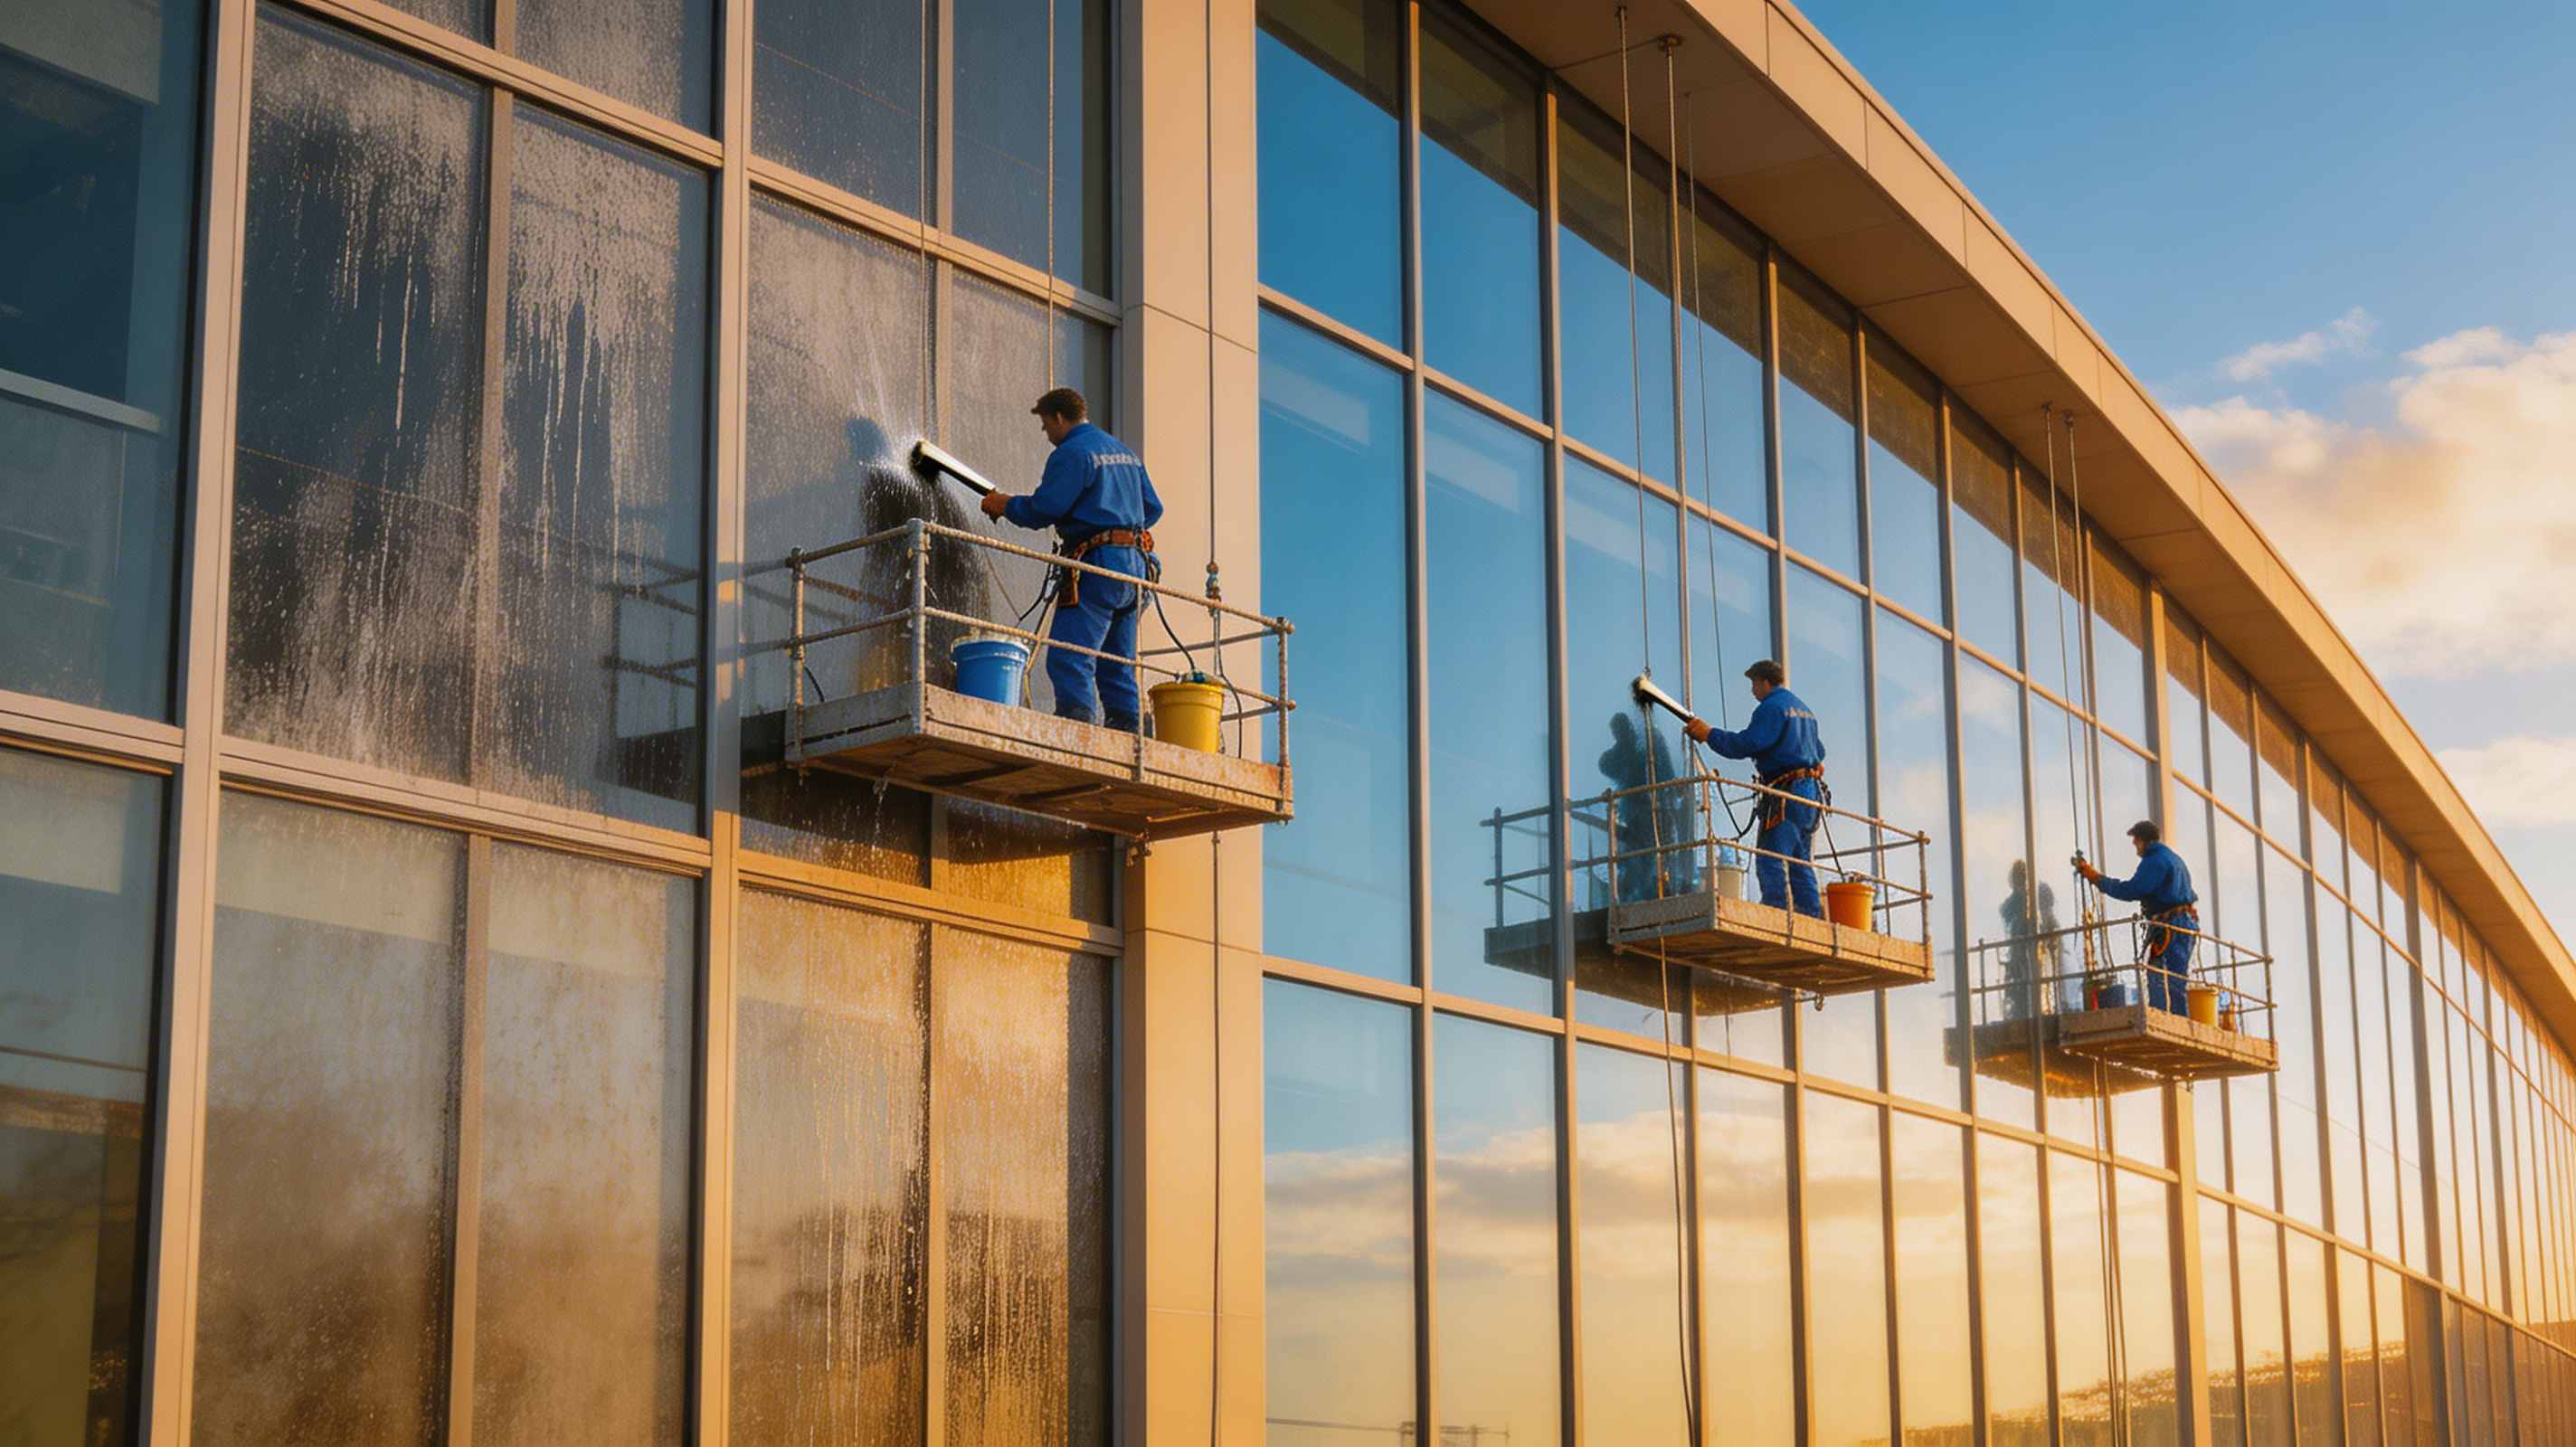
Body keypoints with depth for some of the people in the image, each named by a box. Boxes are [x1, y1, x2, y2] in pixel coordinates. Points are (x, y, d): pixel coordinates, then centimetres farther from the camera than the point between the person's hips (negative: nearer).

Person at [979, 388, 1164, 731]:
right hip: (1137, 562, 9)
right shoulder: (1125, 452, 22)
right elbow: (1153, 509, 23)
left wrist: (1004, 505, 6)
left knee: (1068, 659, -14)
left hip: (1098, 565, -9)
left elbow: (1043, 509, -11)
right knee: (1117, 664, 12)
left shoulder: (1072, 453, -5)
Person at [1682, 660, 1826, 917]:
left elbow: (1746, 744, -16)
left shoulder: (1772, 707, -6)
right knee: (1801, 865, 10)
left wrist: (1709, 734, -8)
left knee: (1770, 861, -13)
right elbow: (1819, 751, 33)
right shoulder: (1803, 708, 24)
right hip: (1812, 790, 9)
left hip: (1787, 793, -9)